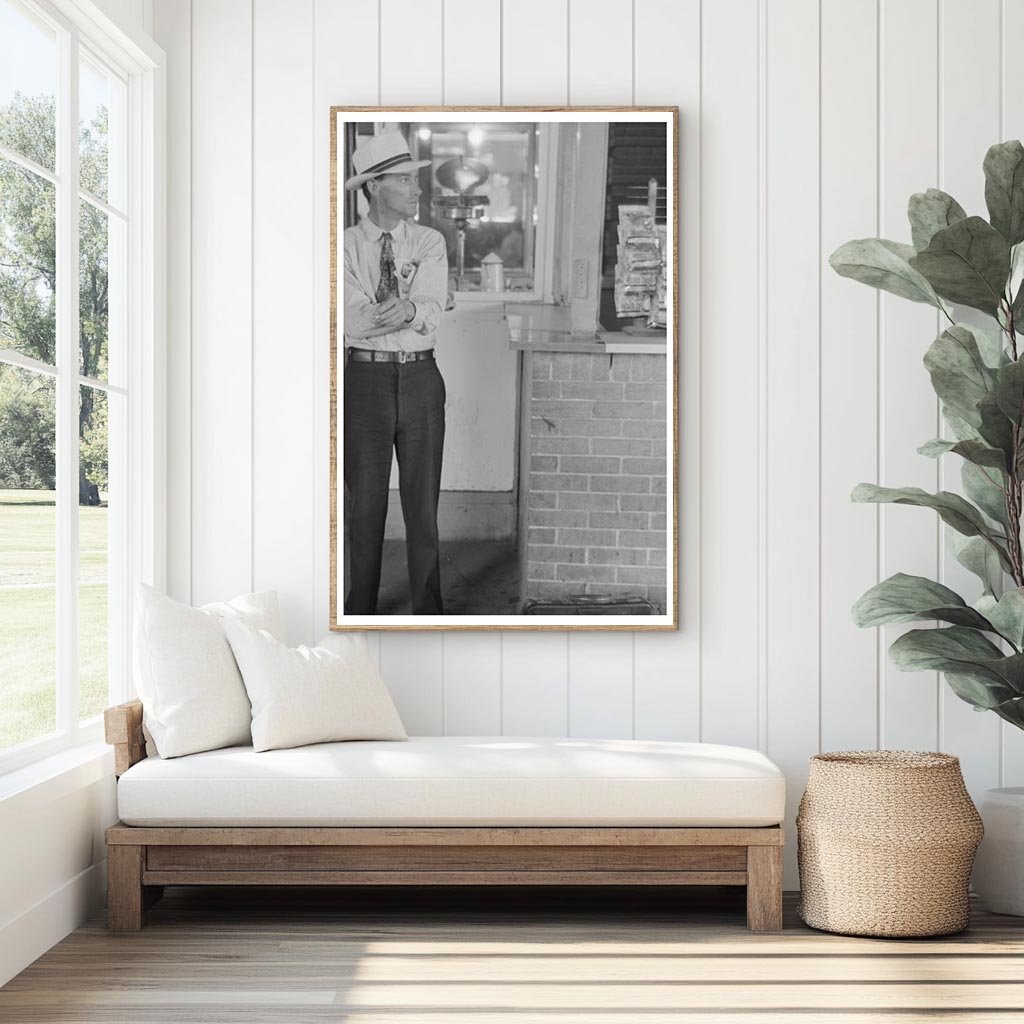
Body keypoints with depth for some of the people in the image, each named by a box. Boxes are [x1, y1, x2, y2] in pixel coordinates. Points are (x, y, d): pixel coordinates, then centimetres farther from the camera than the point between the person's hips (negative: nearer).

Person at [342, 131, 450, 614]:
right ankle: (360, 611, 16)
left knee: (423, 502, 5)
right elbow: (354, 320, -12)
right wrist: (411, 313, -19)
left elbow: (433, 312, -10)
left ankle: (429, 611, 13)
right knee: (365, 503, 6)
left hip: (421, 379, 1)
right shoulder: (346, 245, 1)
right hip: (365, 377, -1)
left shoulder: (430, 243, 5)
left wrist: (408, 310, -30)